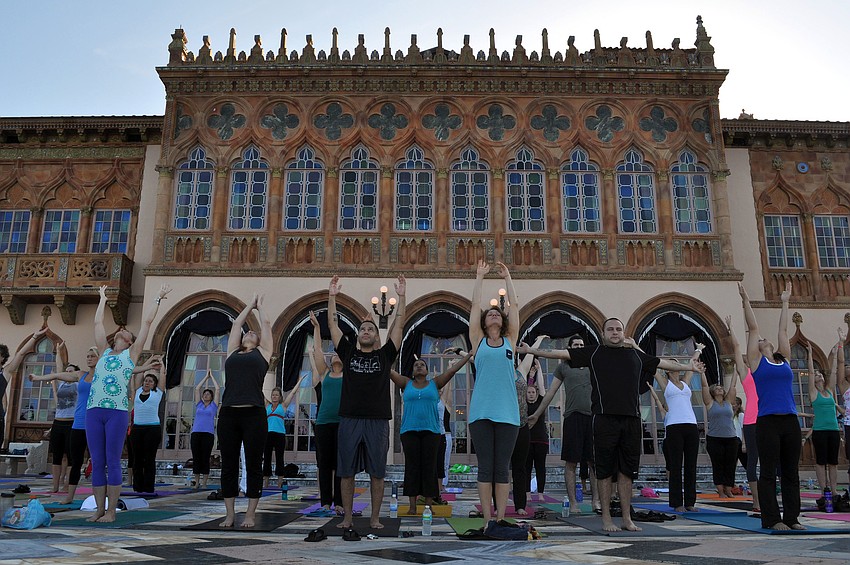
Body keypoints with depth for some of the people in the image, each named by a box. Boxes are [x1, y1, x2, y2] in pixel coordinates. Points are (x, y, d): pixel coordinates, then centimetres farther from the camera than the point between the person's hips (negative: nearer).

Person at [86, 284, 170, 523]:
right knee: (97, 463, 4)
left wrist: (158, 299, 15)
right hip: (94, 411, 4)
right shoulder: (104, 352, 20)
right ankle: (99, 510, 10)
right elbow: (97, 322, 27)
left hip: (117, 412, -4)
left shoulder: (131, 354, 11)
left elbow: (147, 322, 10)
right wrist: (103, 298, 36)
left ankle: (111, 511, 2)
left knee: (113, 462, -2)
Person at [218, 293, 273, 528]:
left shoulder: (262, 352, 13)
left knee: (253, 465, 2)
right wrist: (250, 304, 37)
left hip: (254, 414, -3)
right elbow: (236, 323, 27)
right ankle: (230, 514, 15)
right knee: (228, 466, 6)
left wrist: (260, 306, 35)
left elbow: (266, 323, 19)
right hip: (228, 413, 3)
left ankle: (250, 514, 10)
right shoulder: (233, 352, 20)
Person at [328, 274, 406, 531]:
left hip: (378, 421, -1)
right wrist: (332, 296, 0)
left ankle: (375, 518, 14)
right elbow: (333, 324, 8)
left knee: (377, 473, 4)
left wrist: (402, 297, -2)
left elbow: (399, 325, 4)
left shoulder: (385, 355, 9)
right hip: (349, 419, 1)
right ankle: (348, 517, 16)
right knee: (346, 471, 5)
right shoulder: (348, 353, 11)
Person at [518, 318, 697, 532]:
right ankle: (606, 518, 11)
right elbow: (561, 353, 5)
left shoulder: (636, 354, 18)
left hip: (632, 420, 3)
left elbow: (663, 363, 30)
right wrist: (530, 350, 0)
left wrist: (688, 366, 36)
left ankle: (627, 519, 17)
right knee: (605, 471, 2)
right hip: (605, 419, -3)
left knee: (626, 471, 8)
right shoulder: (594, 352, 8)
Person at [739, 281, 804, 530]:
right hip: (768, 422, -5)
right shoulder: (756, 360, 5)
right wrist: (746, 301, 8)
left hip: (790, 422, 5)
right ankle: (772, 519, 4)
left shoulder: (784, 359, 16)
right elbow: (752, 327, 6)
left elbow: (783, 330, 22)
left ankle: (792, 517, 15)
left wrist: (785, 303, 28)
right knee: (768, 472, -1)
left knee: (791, 472, 8)